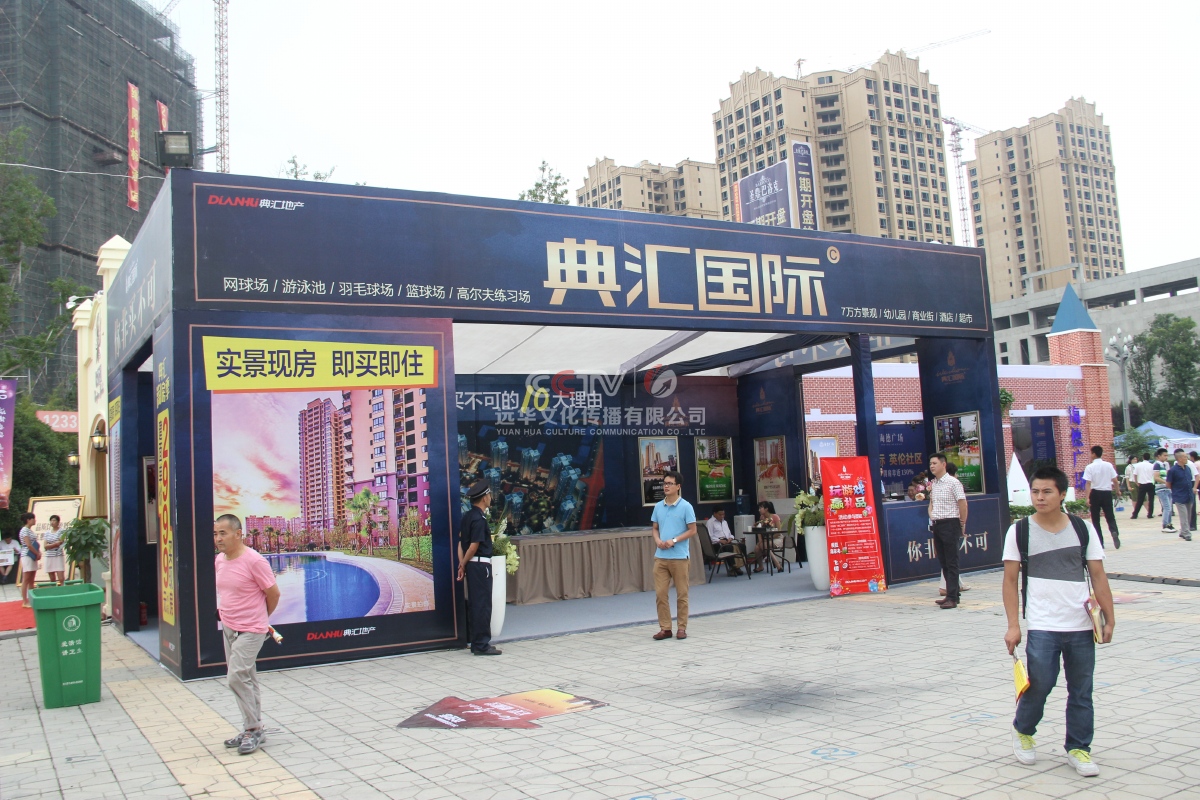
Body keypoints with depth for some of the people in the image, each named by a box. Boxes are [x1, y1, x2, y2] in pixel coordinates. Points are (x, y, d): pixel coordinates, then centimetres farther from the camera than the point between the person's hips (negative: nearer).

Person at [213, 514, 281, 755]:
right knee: (246, 679, 14)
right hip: (228, 628, 8)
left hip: (250, 630, -8)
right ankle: (252, 730, 24)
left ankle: (253, 730, -1)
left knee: (237, 677, -14)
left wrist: (260, 617, 2)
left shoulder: (254, 561, -19)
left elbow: (273, 593, -12)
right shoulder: (219, 560, 4)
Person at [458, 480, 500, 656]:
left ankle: (476, 642, 22)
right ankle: (481, 645, 2)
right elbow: (474, 546, -18)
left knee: (474, 603, 14)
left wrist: (462, 564, 2)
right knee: (483, 605, -3)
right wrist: (464, 564, -4)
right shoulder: (479, 519, -16)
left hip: (471, 564, 9)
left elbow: (461, 542, 8)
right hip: (481, 564, -9)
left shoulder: (467, 517, 11)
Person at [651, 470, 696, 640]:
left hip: (679, 556, -4)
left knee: (682, 594, 4)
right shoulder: (658, 506, 9)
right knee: (660, 593, 3)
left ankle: (682, 628, 14)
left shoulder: (686, 506, -5)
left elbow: (692, 530, -5)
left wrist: (674, 540, -16)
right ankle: (665, 628, 11)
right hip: (660, 557, 4)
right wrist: (658, 540, -5)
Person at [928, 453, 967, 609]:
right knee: (943, 562, 11)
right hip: (937, 525, 8)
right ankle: (953, 593, 19)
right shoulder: (933, 484, 12)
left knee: (951, 562, -5)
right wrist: (931, 514, 8)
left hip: (950, 524, -8)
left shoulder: (953, 482, -10)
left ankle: (952, 598, -4)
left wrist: (962, 524, -6)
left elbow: (963, 504, -11)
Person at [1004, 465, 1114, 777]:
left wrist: (1109, 619, 0)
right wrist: (1013, 626, -5)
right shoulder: (1019, 532, -2)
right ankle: (1023, 730, 23)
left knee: (1081, 691, 8)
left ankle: (1078, 748, 25)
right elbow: (1010, 580, 0)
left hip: (1082, 626, 2)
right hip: (1041, 627, -2)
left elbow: (1098, 576, 5)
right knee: (1040, 684, -4)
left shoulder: (1084, 528, 3)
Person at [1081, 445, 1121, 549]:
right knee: (1110, 517, 9)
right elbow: (1115, 480, 4)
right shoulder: (1109, 465, 1)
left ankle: (1100, 542, 8)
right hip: (1107, 493, 2)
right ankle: (1114, 532, -20)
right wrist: (1118, 490, 21)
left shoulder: (1089, 467, -9)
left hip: (1095, 493, -2)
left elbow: (1088, 483, -15)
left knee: (1096, 519, 7)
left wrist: (1087, 497, -19)